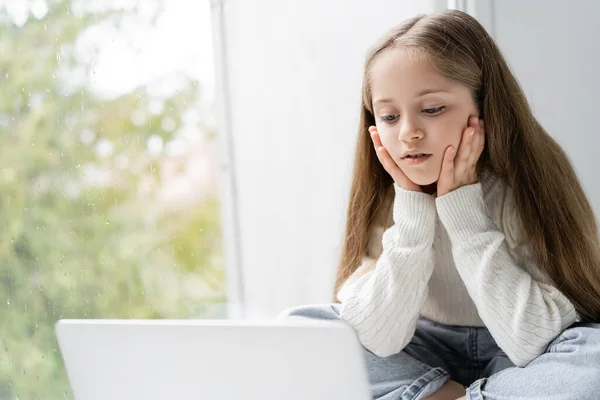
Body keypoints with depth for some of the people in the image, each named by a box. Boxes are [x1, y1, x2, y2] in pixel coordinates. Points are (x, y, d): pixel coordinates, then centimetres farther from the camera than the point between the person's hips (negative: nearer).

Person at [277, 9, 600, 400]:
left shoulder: (528, 181, -20)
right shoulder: (384, 194, -12)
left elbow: (534, 342, -28)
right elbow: (377, 340, -20)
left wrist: (462, 206, -27)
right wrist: (412, 206, -26)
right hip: (426, 358, 3)